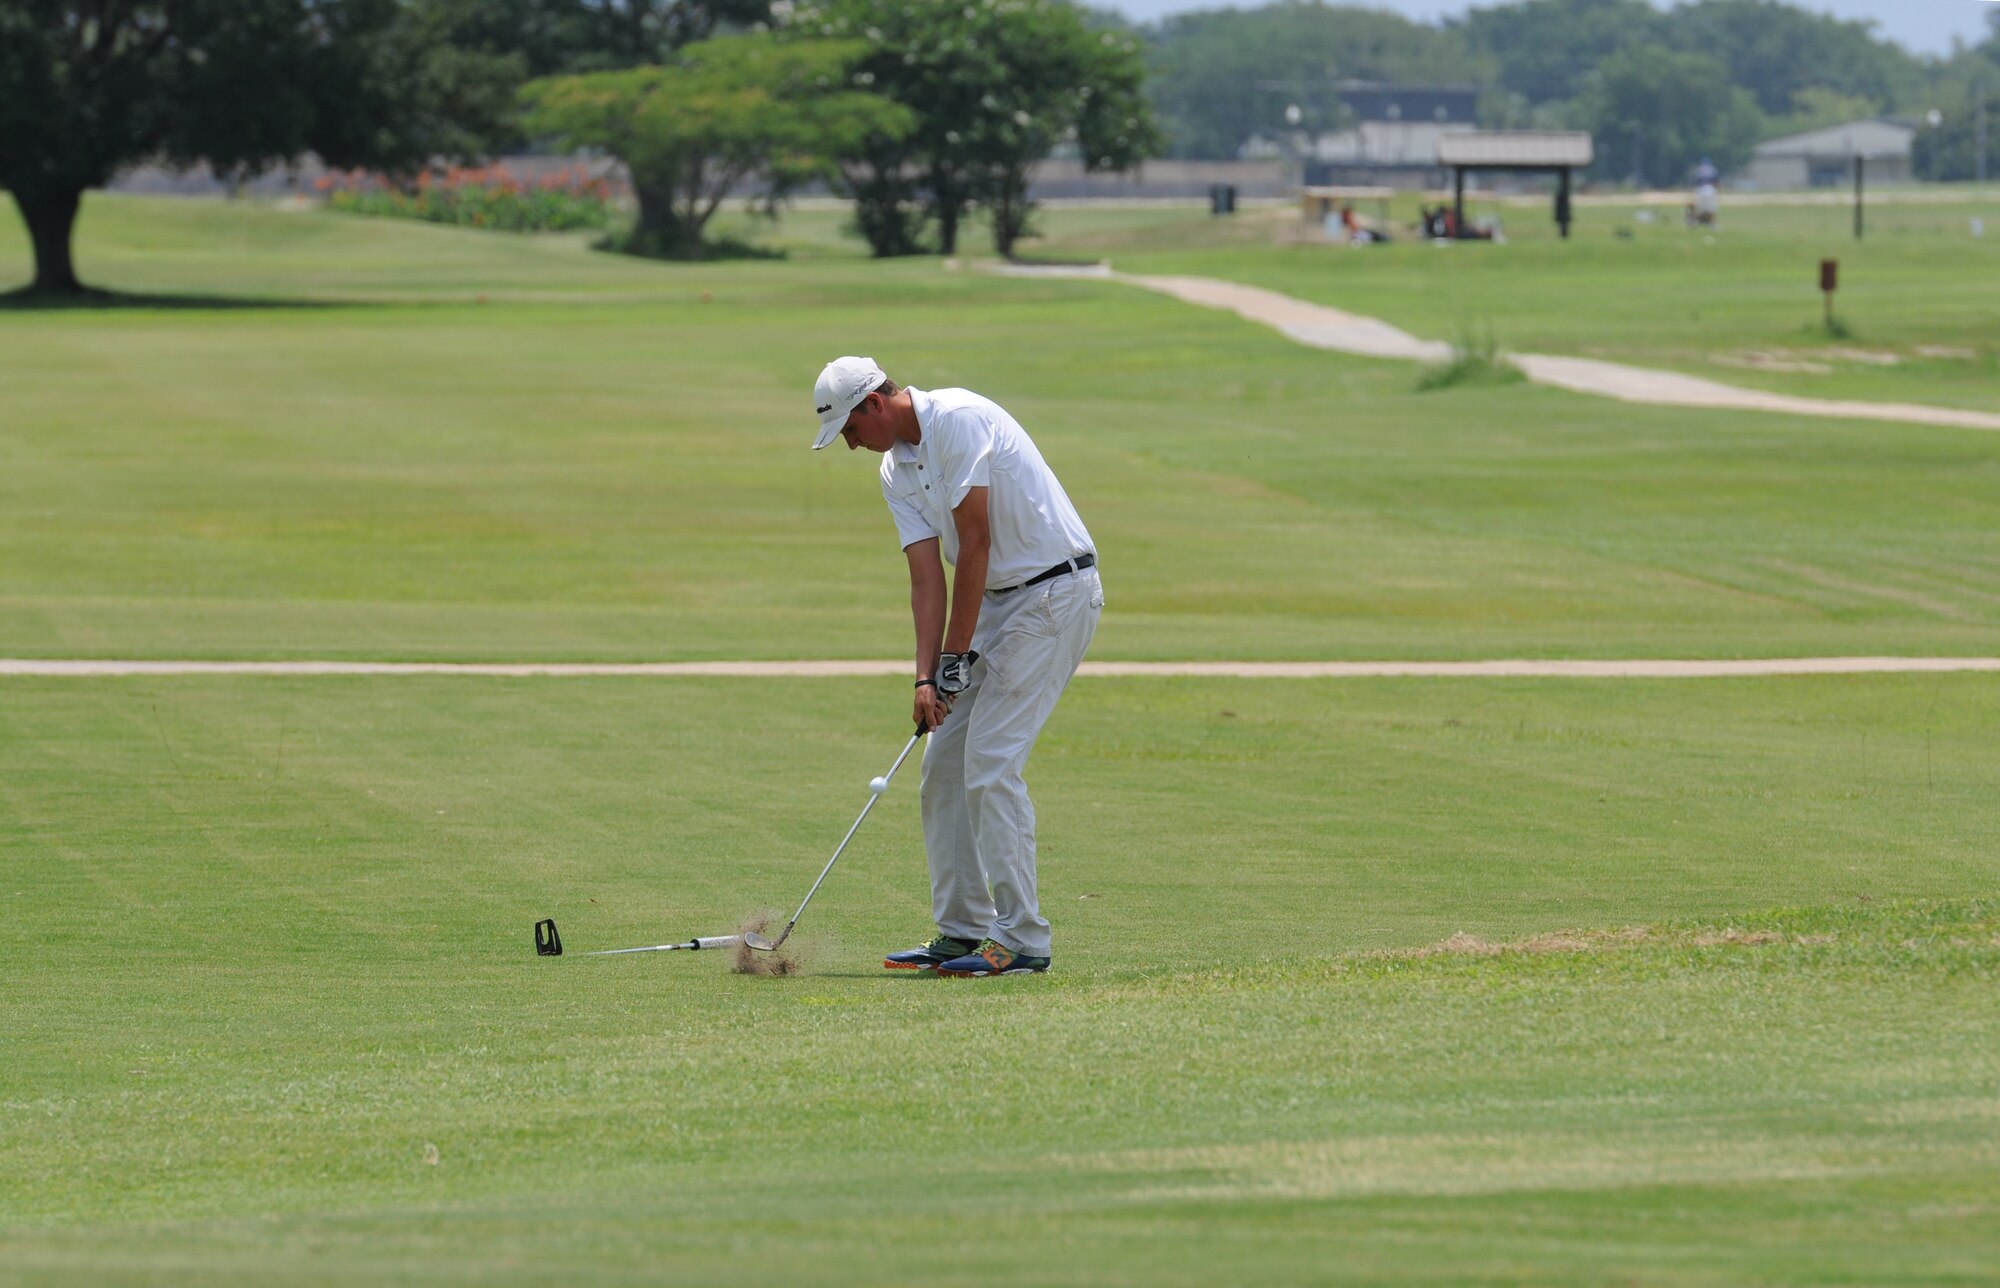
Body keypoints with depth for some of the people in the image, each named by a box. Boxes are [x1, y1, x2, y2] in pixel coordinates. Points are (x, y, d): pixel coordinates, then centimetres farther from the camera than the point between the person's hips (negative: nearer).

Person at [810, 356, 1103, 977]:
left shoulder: (958, 419, -18)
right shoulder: (896, 472, 10)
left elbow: (976, 542, -19)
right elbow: (927, 578, 3)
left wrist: (957, 655, -16)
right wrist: (926, 676, -10)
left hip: (1057, 593, -9)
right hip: (1000, 600, 10)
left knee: (991, 765, -14)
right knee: (944, 764, 8)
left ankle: (1022, 941, -11)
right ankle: (962, 931, 14)